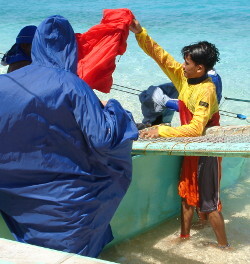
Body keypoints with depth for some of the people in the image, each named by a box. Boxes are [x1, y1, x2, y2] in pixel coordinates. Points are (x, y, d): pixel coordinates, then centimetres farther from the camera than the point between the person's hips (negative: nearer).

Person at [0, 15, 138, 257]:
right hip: (66, 201, -3)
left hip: (20, 201, 3)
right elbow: (103, 139, -19)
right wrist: (114, 109, -1)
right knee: (74, 254, 19)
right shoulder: (71, 86, -15)